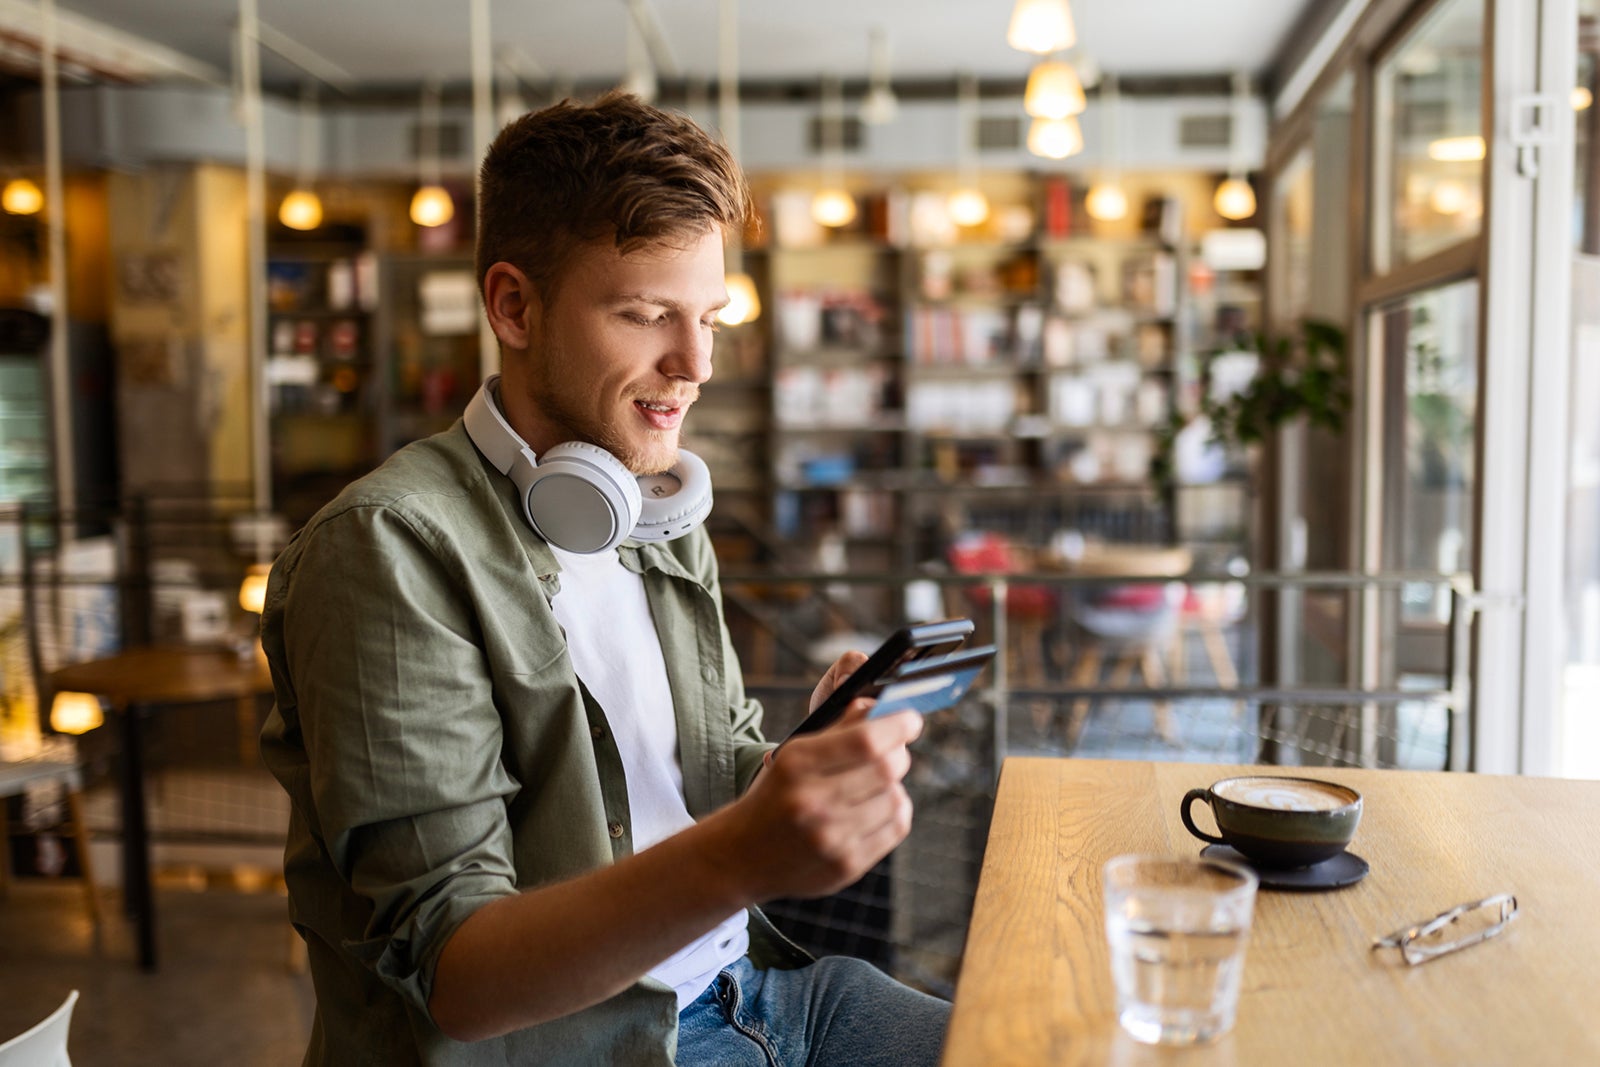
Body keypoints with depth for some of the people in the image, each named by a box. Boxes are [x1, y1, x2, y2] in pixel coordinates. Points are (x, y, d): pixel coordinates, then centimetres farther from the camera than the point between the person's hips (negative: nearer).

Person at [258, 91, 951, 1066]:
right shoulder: (391, 548, -16)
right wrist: (737, 858, -35)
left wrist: (821, 758, -11)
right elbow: (452, 977, -20)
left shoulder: (662, 525, 10)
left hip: (752, 988, 7)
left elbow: (718, 785, 12)